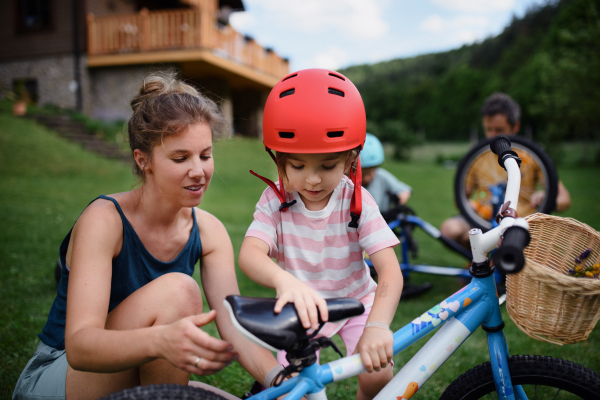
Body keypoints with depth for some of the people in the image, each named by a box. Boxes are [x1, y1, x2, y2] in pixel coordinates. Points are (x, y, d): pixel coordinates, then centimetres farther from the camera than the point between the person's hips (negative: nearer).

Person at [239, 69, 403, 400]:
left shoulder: (357, 201, -20)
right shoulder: (276, 200, -18)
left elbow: (390, 270, -27)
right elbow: (249, 253, -35)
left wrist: (377, 325, -46)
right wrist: (283, 280, -58)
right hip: (303, 307, 0)